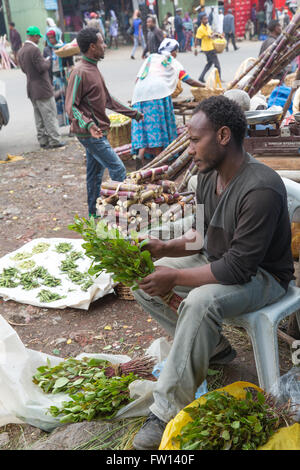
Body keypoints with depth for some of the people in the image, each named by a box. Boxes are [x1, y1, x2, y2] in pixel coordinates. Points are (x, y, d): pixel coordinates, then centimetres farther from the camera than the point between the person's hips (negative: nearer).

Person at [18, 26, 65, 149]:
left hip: (31, 90, 9)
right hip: (42, 88, -9)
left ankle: (43, 140, 18)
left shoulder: (21, 51, 9)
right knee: (50, 115, -1)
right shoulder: (34, 49, -19)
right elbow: (42, 68, -21)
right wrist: (48, 61, -1)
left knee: (39, 116, 14)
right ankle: (54, 140, 1)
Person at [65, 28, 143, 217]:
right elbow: (71, 106, -19)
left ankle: (94, 212, 25)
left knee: (96, 172, 15)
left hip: (97, 131, 10)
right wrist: (88, 125, -36)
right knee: (118, 169, -8)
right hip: (91, 133, -10)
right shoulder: (80, 72, -18)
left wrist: (133, 113, 21)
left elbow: (107, 100, 21)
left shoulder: (93, 68, 13)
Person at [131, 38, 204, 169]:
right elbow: (189, 81, 20)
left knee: (144, 126, 4)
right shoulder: (173, 62, 19)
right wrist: (205, 86, 34)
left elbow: (138, 79, 22)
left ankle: (140, 154, -17)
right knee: (159, 124, 3)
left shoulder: (151, 58, 28)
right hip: (158, 91, -3)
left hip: (140, 93, 4)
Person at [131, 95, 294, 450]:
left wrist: (174, 277, -25)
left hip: (262, 277, -9)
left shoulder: (261, 190, -30)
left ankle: (168, 411, -24)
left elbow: (237, 268, -31)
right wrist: (165, 248, -9)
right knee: (143, 279, 2)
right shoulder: (208, 175, -2)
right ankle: (213, 347, 10)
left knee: (200, 301, -38)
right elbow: (204, 237, 9)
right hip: (218, 261, 10)